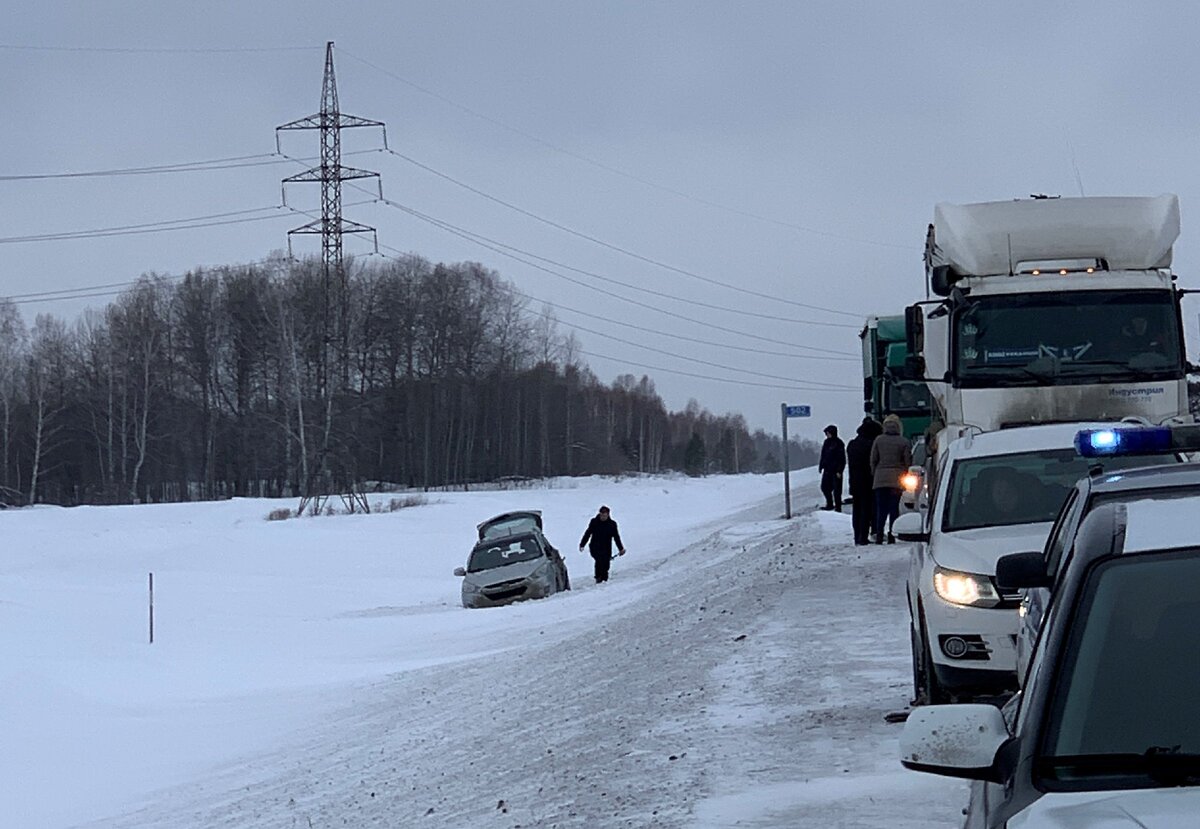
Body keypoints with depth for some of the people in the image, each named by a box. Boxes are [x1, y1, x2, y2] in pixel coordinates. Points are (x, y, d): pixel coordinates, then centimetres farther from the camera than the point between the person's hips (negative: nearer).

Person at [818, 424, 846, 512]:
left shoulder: (838, 443, -11)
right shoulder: (827, 442, 11)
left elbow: (842, 459, -13)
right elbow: (823, 456, 19)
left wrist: (839, 471, -17)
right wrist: (821, 466, 15)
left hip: (835, 471, -8)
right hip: (827, 470, 8)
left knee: (837, 490, -4)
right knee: (824, 487, 13)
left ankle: (838, 507, 1)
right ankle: (830, 504, 28)